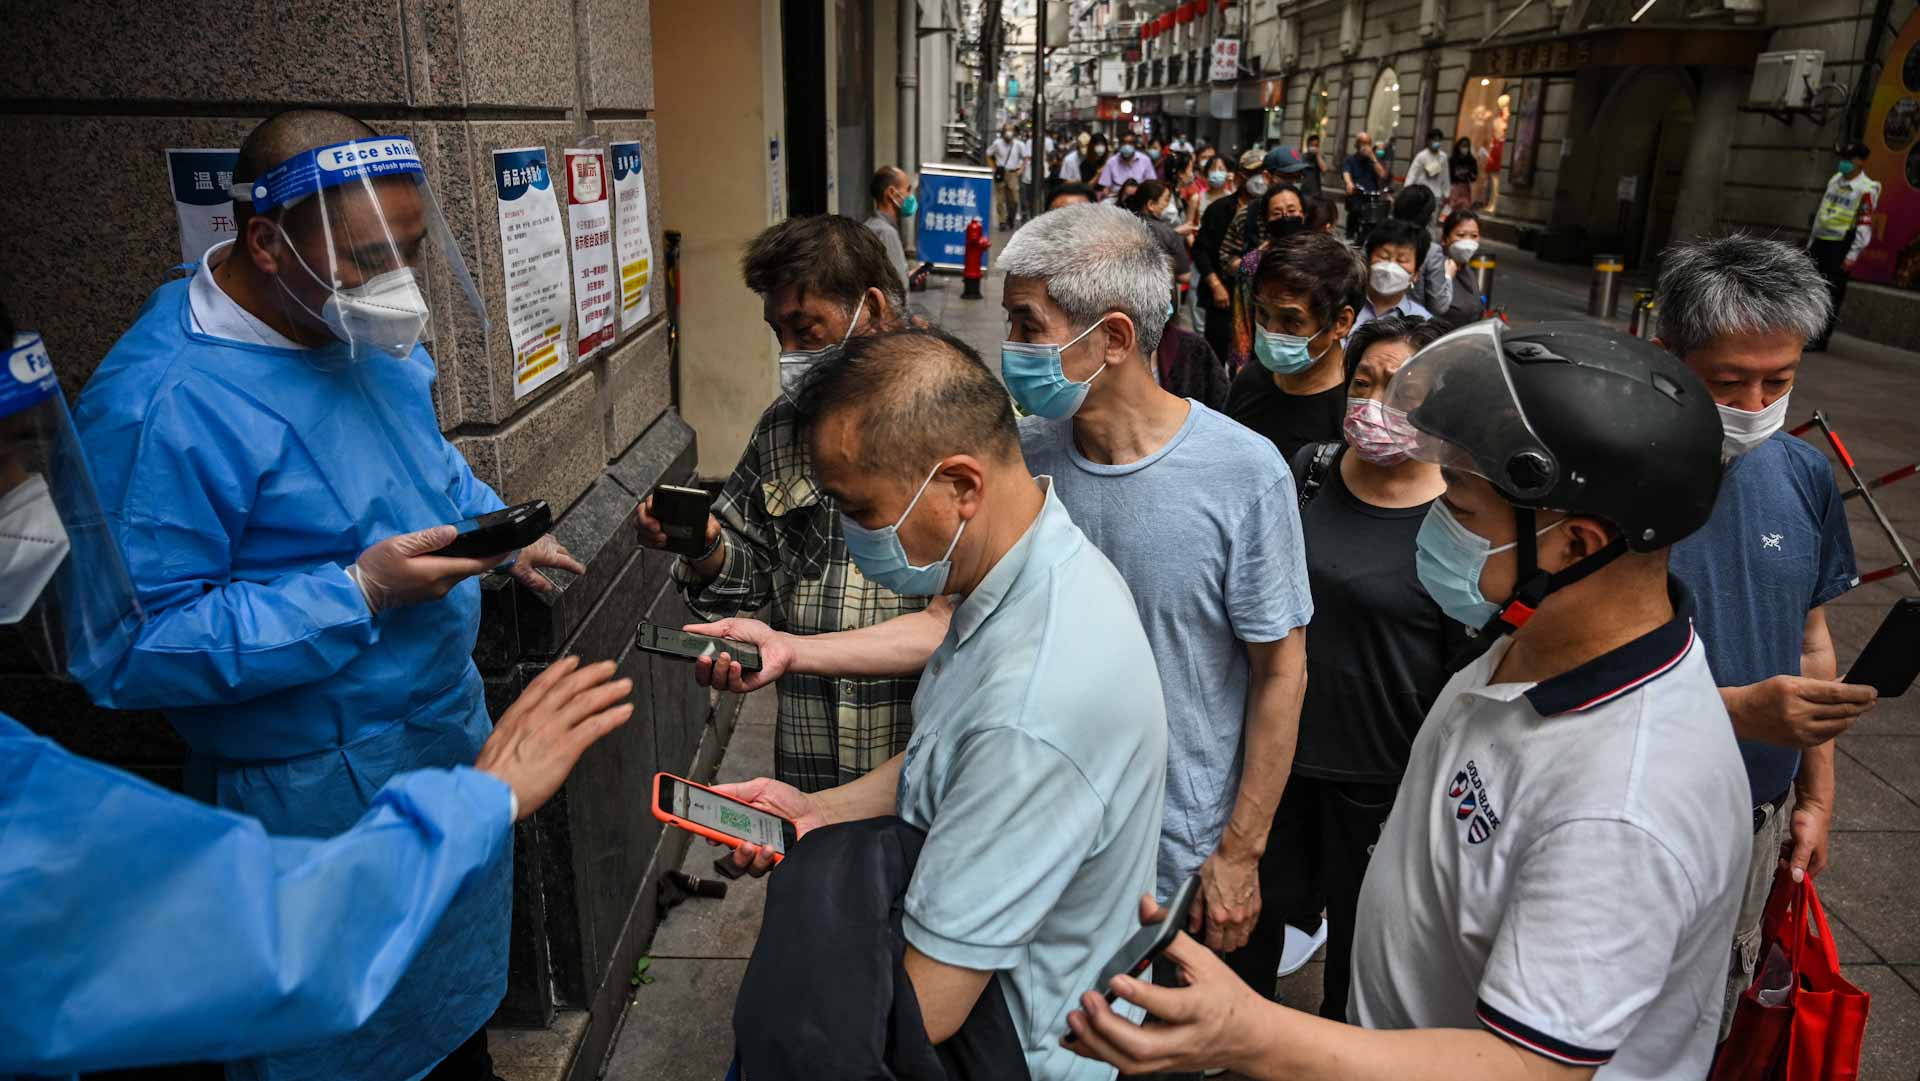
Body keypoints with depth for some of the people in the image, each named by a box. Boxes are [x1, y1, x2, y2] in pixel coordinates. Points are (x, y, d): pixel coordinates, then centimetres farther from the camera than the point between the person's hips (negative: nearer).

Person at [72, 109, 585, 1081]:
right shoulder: (164, 402, -28)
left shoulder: (364, 337, -1)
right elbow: (132, 653, -26)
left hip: (448, 722, 8)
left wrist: (501, 528, 1)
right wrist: (361, 592, -31)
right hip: (322, 791, -8)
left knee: (461, 976, 29)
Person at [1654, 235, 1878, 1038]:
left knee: (1707, 1026, 27)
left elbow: (1810, 641, 7)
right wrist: (1739, 710, -33)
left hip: (1756, 820, 5)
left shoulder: (1805, 477, -4)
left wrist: (1817, 797, 8)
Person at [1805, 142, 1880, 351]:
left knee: (1831, 294, -5)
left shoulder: (1866, 189, -10)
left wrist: (1852, 255, -17)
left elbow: (1865, 225, -12)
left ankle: (1820, 340, -2)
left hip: (1841, 247, -7)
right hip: (1820, 243, 7)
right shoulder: (1834, 180, 13)